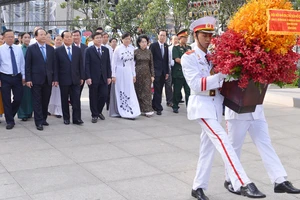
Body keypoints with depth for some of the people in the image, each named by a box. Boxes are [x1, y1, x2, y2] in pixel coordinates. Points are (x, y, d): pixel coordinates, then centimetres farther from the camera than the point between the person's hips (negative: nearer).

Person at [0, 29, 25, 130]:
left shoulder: (18, 48, 5)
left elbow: (22, 63, 9)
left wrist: (23, 76, 6)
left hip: (17, 77, 3)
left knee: (18, 98, 3)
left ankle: (10, 115, 29)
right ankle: (10, 121, 13)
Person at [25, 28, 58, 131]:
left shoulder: (50, 48, 9)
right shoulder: (31, 48, -1)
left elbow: (53, 64, 9)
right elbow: (27, 65, -3)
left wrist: (55, 79, 4)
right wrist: (28, 79, -9)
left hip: (48, 79, 3)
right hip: (36, 79, -3)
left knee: (46, 101, 8)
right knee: (37, 101, 0)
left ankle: (44, 119, 21)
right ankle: (39, 122, 3)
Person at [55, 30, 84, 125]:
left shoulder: (78, 50, 8)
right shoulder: (58, 50, 0)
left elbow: (81, 65, 9)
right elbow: (56, 66, -1)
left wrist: (82, 77, 4)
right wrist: (56, 79, -5)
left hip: (75, 79, 2)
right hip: (64, 80, -2)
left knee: (76, 99, -1)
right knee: (64, 100, 7)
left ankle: (77, 118, 4)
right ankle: (66, 118, 17)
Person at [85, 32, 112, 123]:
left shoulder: (106, 50, 10)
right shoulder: (89, 50, -3)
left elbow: (108, 64, 11)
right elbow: (86, 64, -7)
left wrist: (109, 76, 5)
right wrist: (88, 77, -14)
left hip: (103, 78, 4)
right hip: (93, 78, -3)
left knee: (104, 95, 0)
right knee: (93, 97, 3)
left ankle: (99, 111, 24)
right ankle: (94, 115, 15)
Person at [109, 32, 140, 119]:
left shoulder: (132, 48, 5)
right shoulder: (118, 49, -7)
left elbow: (132, 62, 12)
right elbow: (113, 62, -5)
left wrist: (134, 75, 11)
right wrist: (113, 75, -8)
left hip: (128, 73, 4)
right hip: (120, 73, -4)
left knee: (130, 92, 3)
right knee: (119, 92, 4)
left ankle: (130, 112, 8)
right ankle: (119, 112, 15)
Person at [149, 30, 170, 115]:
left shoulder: (166, 46, 12)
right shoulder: (153, 45, -5)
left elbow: (166, 60, 14)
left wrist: (167, 72, 11)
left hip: (163, 72, 5)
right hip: (156, 72, -5)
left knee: (159, 90, 6)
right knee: (157, 90, -4)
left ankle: (154, 105, 17)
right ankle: (158, 108, 1)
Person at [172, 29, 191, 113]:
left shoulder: (189, 48, 16)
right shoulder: (175, 48, 0)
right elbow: (177, 59, -10)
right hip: (178, 72, -4)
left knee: (188, 91, 2)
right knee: (177, 91, 4)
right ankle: (175, 106, 16)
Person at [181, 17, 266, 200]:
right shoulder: (188, 58, -7)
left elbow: (220, 78, 17)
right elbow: (196, 85, -18)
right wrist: (221, 75, -25)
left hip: (216, 105, 7)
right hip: (202, 105, -7)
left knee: (208, 147, 10)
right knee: (223, 141, -19)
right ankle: (243, 184, -22)